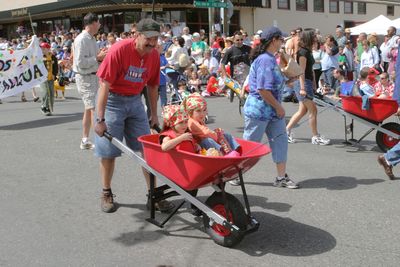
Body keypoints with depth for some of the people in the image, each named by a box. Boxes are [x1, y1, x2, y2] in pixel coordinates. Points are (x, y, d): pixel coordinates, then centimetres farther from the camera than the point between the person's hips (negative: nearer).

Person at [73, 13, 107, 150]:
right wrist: (98, 58, -18)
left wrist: (101, 55, 2)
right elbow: (80, 63, -24)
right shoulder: (81, 40, -17)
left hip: (93, 76, 10)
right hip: (85, 78, -10)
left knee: (88, 108, 13)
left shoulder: (92, 39, 11)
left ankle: (85, 140, 22)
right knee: (93, 108, -11)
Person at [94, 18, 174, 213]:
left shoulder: (154, 56, -6)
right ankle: (106, 194, 21)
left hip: (135, 101, 5)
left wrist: (154, 115, 12)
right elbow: (104, 85, -22)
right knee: (108, 152, 2)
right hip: (112, 100, -5)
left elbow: (152, 86, 8)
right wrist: (100, 119, -24)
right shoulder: (119, 50, -22)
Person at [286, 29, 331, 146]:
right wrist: (302, 88, -22)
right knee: (313, 110, -5)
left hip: (308, 83, 10)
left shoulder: (308, 52, 16)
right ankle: (315, 137, 4)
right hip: (303, 83, -10)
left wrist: (314, 85, 20)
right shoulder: (303, 52, -13)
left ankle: (286, 131, 17)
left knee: (302, 110, 11)